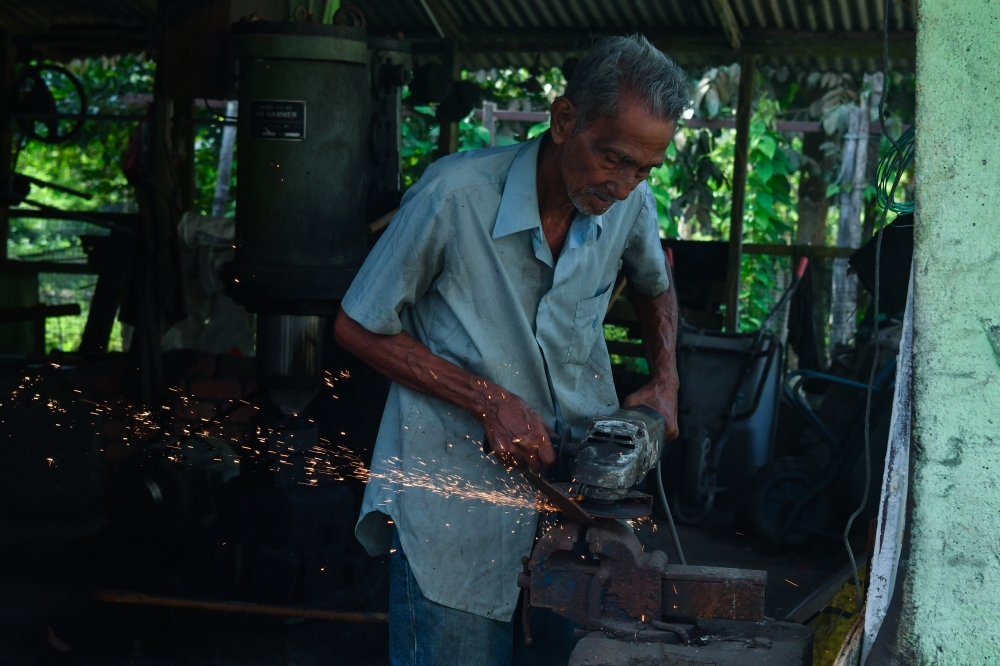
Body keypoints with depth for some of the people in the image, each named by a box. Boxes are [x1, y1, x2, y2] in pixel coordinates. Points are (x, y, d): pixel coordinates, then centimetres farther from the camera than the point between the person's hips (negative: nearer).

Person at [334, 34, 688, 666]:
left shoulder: (631, 204, -3)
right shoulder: (456, 194, -19)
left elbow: (655, 287, 22)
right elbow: (358, 328, -9)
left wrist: (665, 382, 5)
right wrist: (490, 401, -15)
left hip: (575, 471, 5)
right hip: (455, 486, -4)